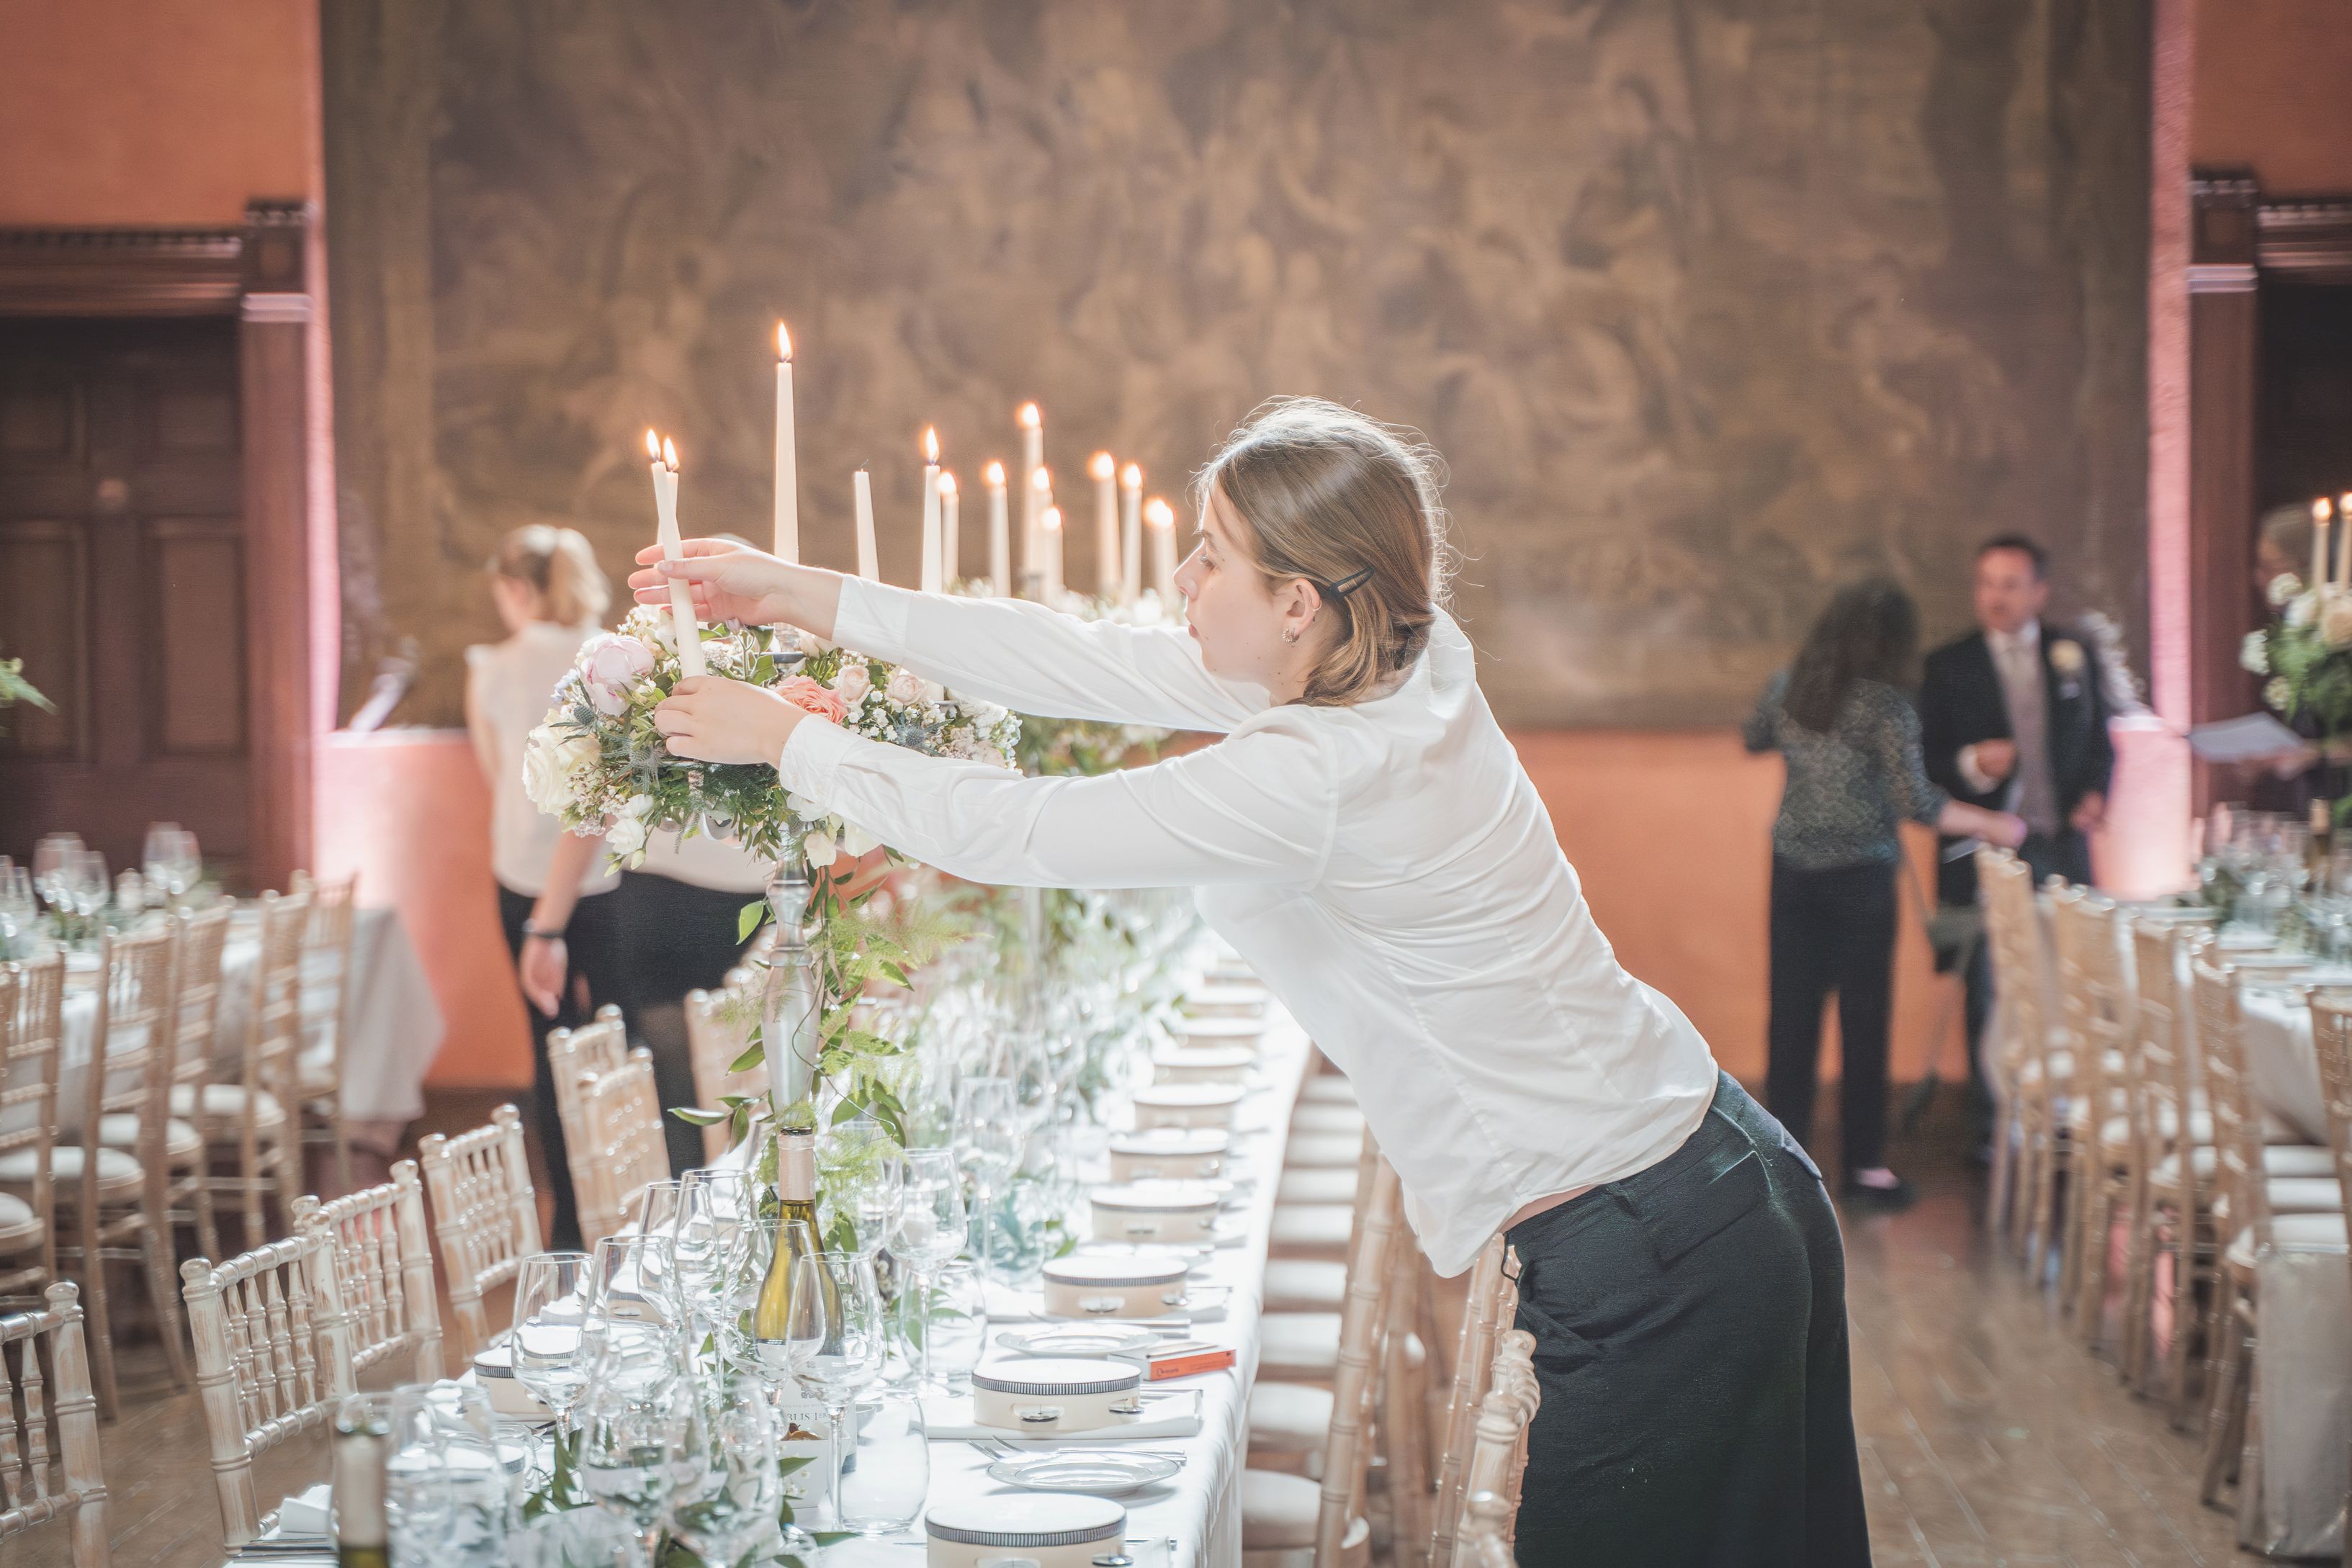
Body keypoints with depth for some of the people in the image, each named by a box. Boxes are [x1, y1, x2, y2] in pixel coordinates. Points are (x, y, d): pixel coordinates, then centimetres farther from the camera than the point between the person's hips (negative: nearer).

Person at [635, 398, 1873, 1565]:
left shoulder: (1316, 779, -25)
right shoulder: (1404, 669, 1)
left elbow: (1014, 833, -17)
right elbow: (1097, 666, 6)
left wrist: (786, 740, -2)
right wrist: (809, 596, 10)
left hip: (1652, 1267, -9)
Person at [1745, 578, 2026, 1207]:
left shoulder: (1787, 689, 2)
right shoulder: (1885, 707, -14)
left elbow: (1754, 738, 22)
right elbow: (1917, 802, -17)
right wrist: (1992, 825, -6)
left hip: (1794, 871, 5)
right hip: (1860, 877, -5)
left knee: (1792, 1014, 9)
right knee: (1864, 1018, 4)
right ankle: (1864, 1163, 10)